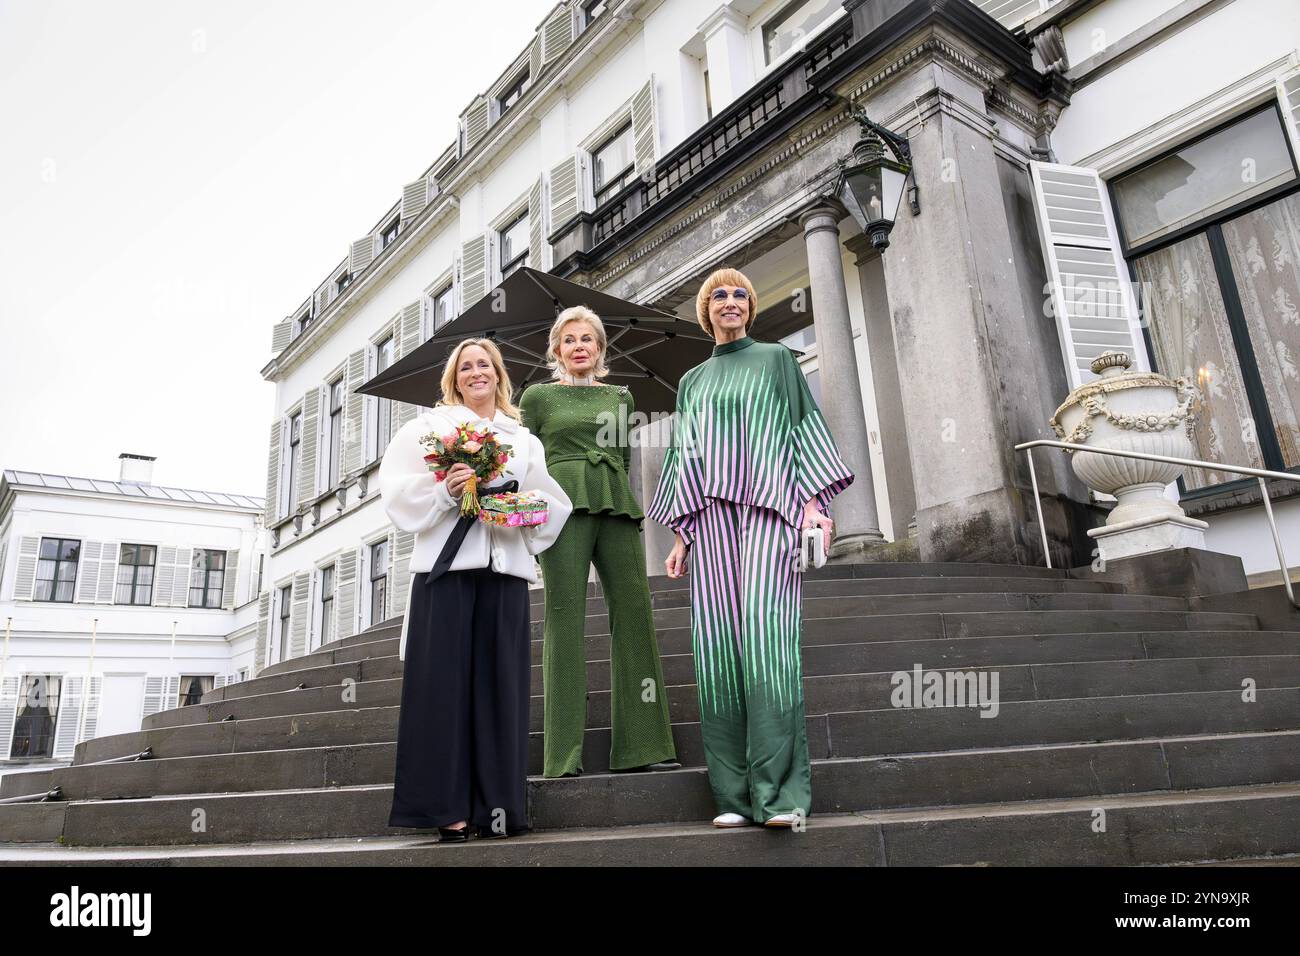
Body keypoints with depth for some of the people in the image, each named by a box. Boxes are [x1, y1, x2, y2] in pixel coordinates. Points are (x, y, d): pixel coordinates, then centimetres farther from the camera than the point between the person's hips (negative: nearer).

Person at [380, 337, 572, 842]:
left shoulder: (525, 440, 21)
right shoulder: (430, 426, 13)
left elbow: (552, 504, 12)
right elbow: (401, 491, 1)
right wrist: (447, 491, -15)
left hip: (506, 567, 3)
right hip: (448, 563, -2)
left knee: (500, 680, -1)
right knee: (445, 679, -5)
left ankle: (497, 802, 4)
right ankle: (447, 805, -2)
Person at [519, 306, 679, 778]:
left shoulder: (620, 396, 21)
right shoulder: (538, 396, 12)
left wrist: (629, 502, 14)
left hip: (616, 506, 3)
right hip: (563, 505, -3)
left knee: (634, 611, -4)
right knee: (565, 616, -9)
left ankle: (640, 746, 3)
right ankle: (563, 755, -5)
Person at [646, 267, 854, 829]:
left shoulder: (776, 359, 17)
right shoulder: (692, 382, 24)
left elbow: (805, 426, 8)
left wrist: (815, 499, -7)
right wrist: (680, 534, 10)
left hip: (769, 507, -3)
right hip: (710, 513, 3)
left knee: (766, 635, -18)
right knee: (718, 642, -7)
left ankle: (782, 791, -16)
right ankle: (735, 793, -3)